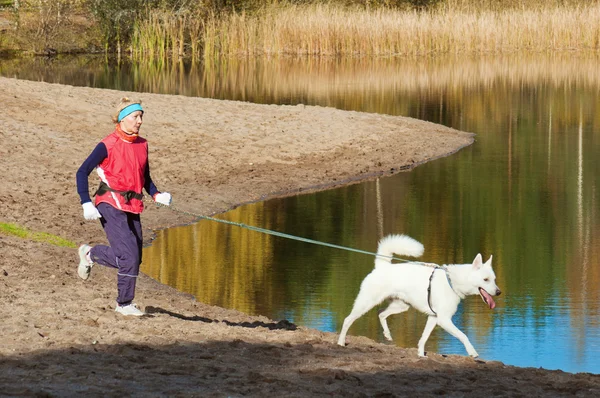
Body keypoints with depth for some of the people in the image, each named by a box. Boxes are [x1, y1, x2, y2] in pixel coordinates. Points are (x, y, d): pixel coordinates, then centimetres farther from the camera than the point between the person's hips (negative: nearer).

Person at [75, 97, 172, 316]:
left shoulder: (142, 145, 11)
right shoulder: (108, 145, -9)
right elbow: (82, 172, -8)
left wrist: (156, 194, 1)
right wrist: (86, 203, -17)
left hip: (132, 207, 7)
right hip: (111, 205, -7)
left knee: (134, 257, 7)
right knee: (129, 256, -16)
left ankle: (89, 253, 29)